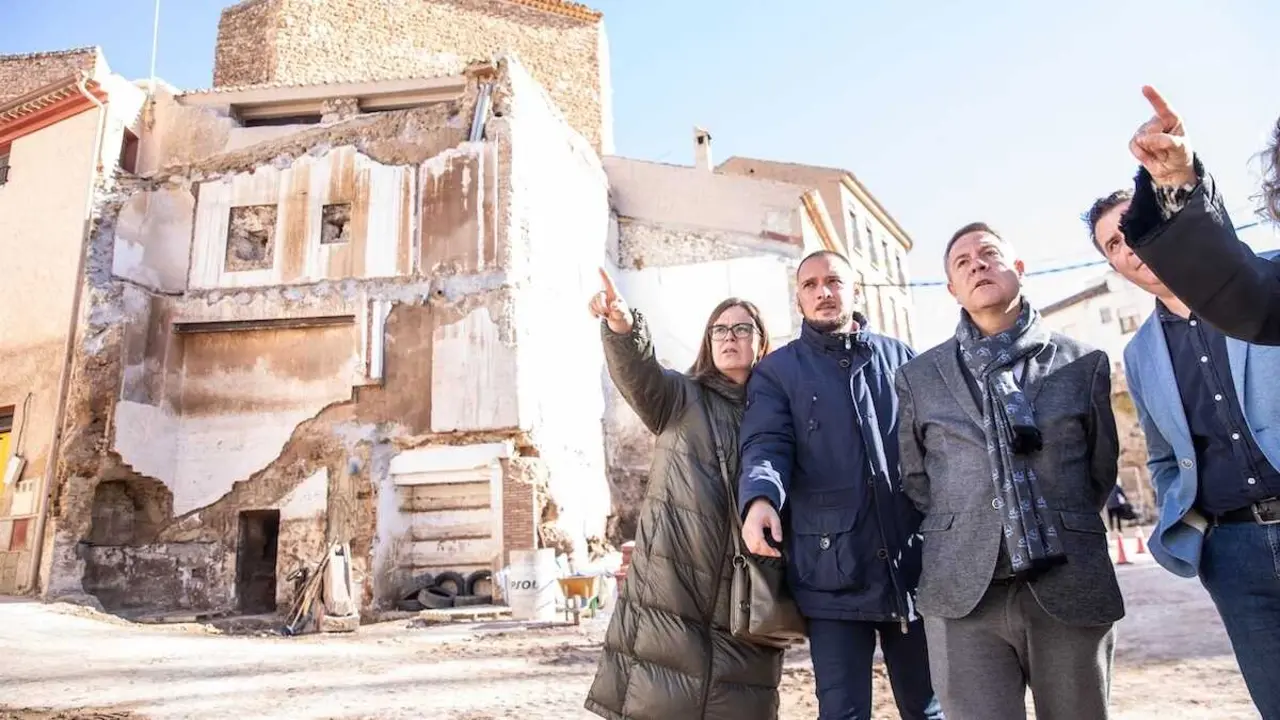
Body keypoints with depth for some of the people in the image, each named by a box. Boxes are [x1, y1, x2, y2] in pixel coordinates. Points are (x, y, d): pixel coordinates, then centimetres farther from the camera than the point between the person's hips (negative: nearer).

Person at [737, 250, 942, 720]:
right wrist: (760, 497, -30)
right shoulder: (776, 372, 7)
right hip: (832, 571, -2)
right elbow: (766, 444, -8)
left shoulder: (901, 359, 13)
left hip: (915, 566, 3)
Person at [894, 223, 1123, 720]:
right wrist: (961, 536, 10)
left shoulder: (1083, 363, 7)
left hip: (1073, 589, 1)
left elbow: (1102, 468, 15)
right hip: (963, 592, -1)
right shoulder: (919, 377, 5)